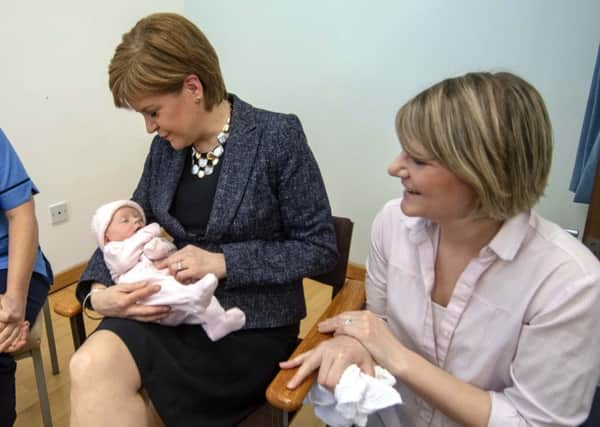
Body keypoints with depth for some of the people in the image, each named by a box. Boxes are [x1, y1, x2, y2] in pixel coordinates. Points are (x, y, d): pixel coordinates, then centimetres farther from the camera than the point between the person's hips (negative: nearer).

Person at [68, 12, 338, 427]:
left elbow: (320, 248, -11)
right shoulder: (166, 145, 4)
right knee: (91, 366, -23)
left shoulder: (277, 137, -12)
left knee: (101, 377, -20)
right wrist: (99, 289, -5)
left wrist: (224, 262, -19)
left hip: (250, 326, -4)